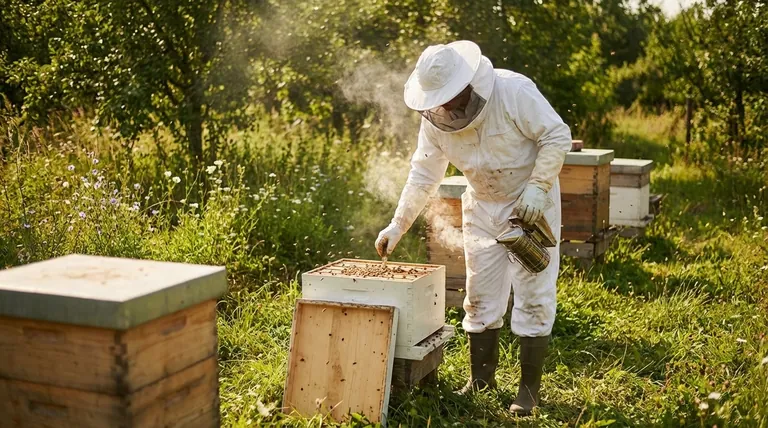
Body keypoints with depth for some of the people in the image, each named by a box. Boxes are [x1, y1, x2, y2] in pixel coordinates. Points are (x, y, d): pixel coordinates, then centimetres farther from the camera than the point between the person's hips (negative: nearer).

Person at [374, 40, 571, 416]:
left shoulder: (514, 92, -27)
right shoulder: (434, 118, -12)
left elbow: (557, 135, -21)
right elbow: (423, 174, -5)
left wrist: (537, 187, -28)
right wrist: (398, 225, -10)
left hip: (532, 202, -4)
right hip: (483, 206, 5)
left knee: (533, 293, -1)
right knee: (480, 293, 9)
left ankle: (529, 385, 9)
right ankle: (481, 376, 24)